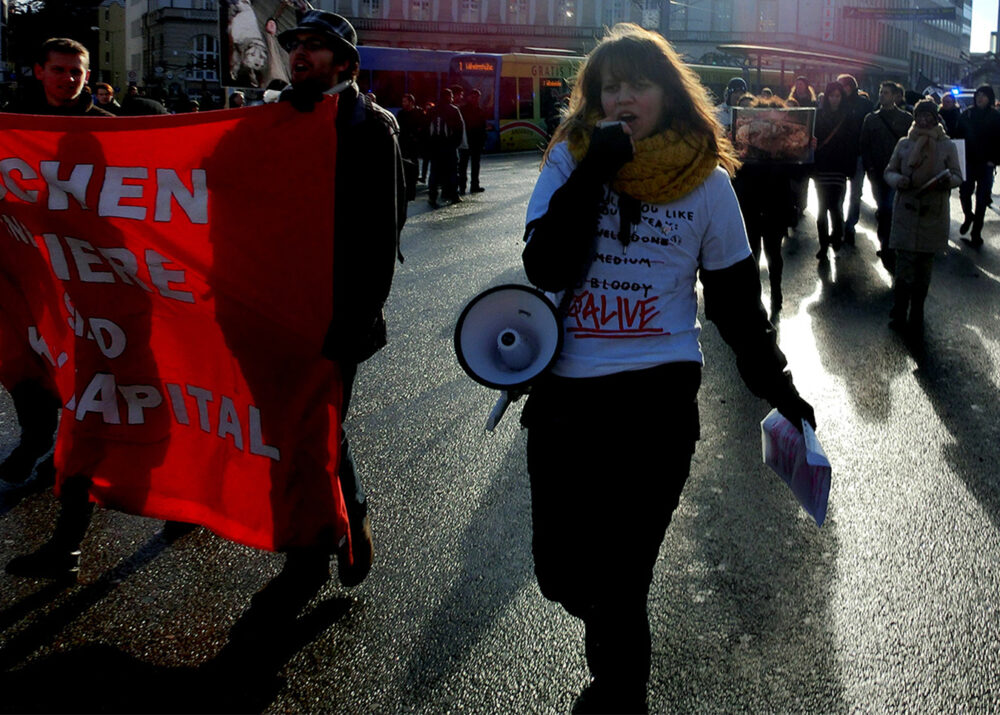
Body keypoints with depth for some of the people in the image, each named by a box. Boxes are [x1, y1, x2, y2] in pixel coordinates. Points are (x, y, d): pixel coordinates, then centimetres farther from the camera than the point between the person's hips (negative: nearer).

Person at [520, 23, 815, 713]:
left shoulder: (706, 180, 0)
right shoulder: (569, 159, 1)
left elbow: (736, 298, 9)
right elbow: (548, 270, -12)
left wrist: (778, 387, 11)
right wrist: (594, 172, -17)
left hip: (655, 402, -2)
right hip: (563, 396, 2)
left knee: (617, 584, 1)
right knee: (561, 574, 9)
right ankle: (616, 635, 45)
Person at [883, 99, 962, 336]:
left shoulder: (947, 146, 5)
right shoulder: (904, 144, 7)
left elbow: (957, 176, 7)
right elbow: (889, 171, 12)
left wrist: (948, 181, -17)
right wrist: (898, 180, -11)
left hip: (933, 215, 0)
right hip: (906, 212, 0)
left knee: (924, 266, 7)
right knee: (904, 265, -6)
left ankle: (916, 316, 18)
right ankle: (899, 314, 6)